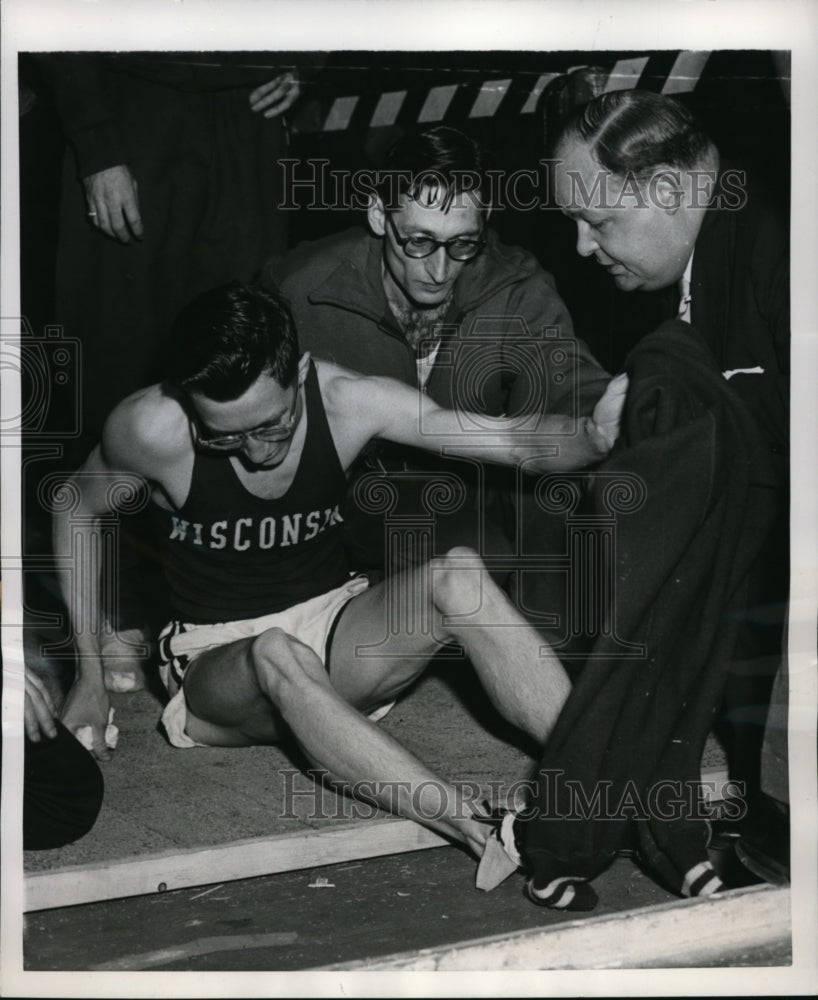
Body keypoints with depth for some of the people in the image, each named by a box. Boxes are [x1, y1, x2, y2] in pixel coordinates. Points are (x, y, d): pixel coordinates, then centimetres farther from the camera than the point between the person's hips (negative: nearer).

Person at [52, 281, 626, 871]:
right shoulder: (153, 429, -19)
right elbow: (76, 511, 0)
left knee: (458, 577, -28)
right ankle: (488, 839, -47)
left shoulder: (347, 401, -15)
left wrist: (591, 437, -43)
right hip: (219, 663, -2)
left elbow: (515, 441, -20)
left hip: (335, 631, 2)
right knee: (276, 654, -39)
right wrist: (90, 677, -1)